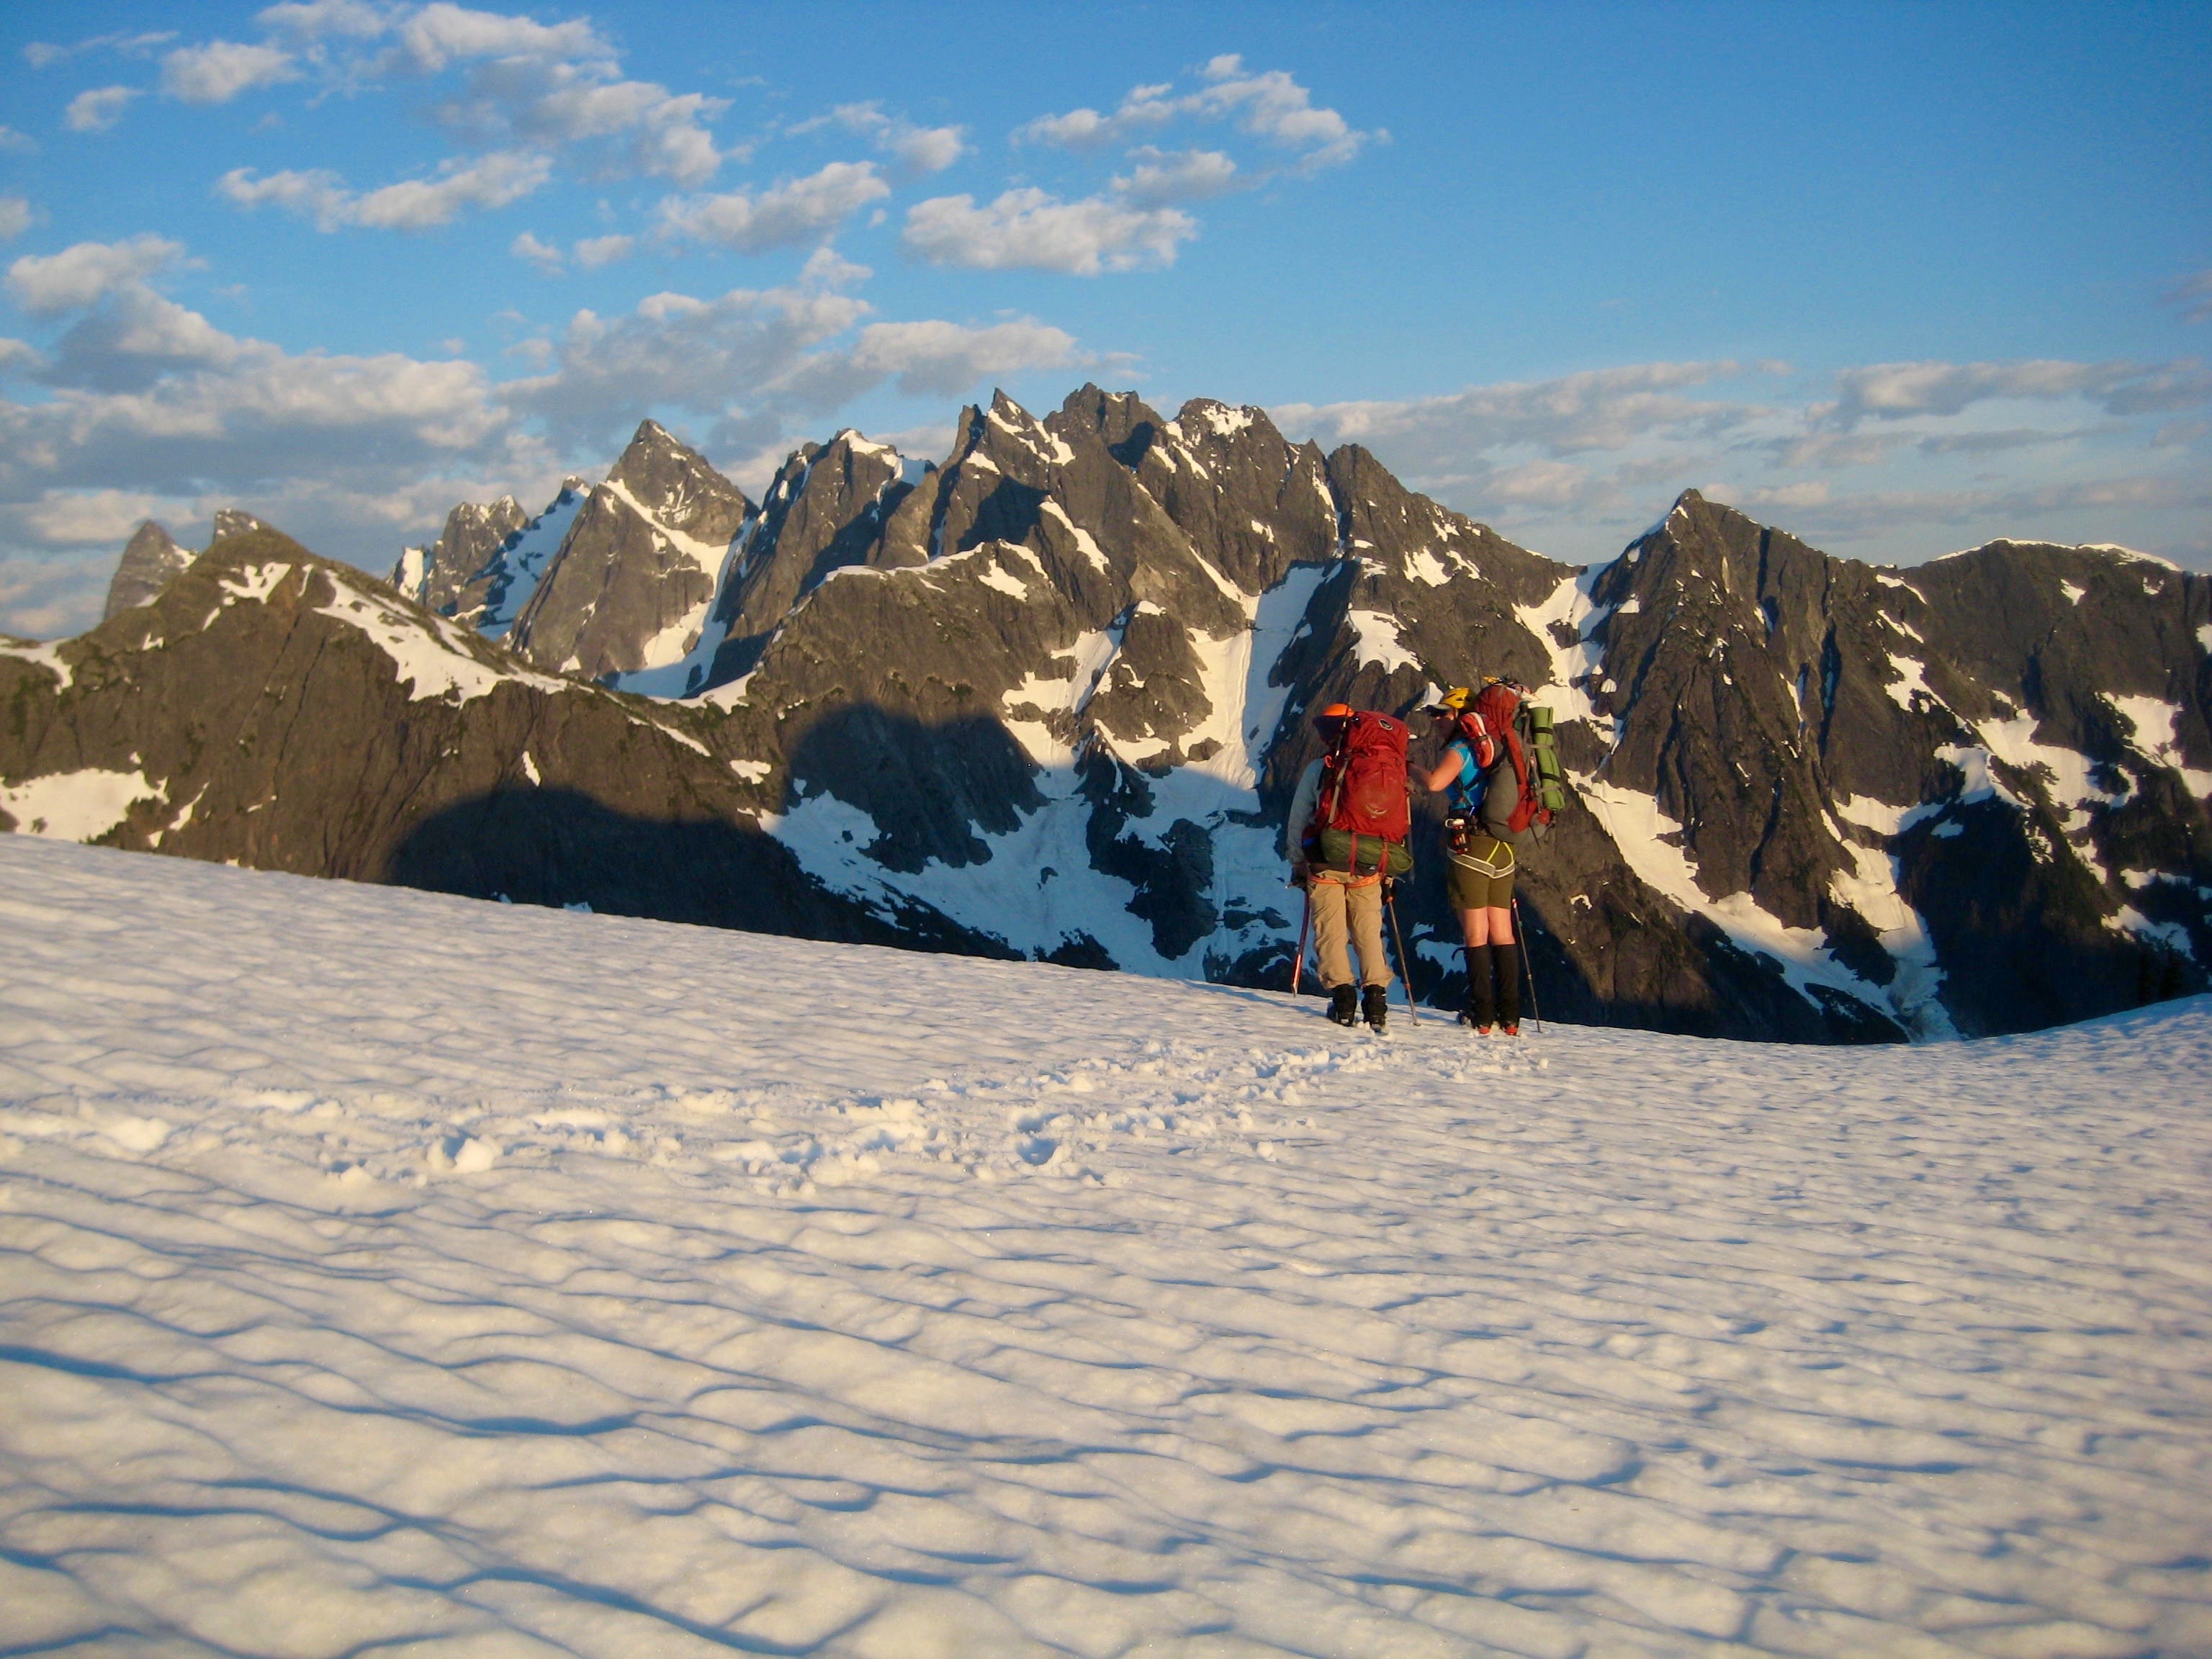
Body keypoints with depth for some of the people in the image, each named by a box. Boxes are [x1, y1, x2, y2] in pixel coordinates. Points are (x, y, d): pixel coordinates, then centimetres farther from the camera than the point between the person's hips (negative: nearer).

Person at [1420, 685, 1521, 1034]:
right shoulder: (1499, 751, 14)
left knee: (1476, 934, -3)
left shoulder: (1460, 750, -8)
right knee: (1503, 933, 8)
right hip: (1504, 849, 7)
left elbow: (1434, 783, -23)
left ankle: (1482, 1017, -4)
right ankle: (1510, 1018, 6)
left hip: (1470, 848, -7)